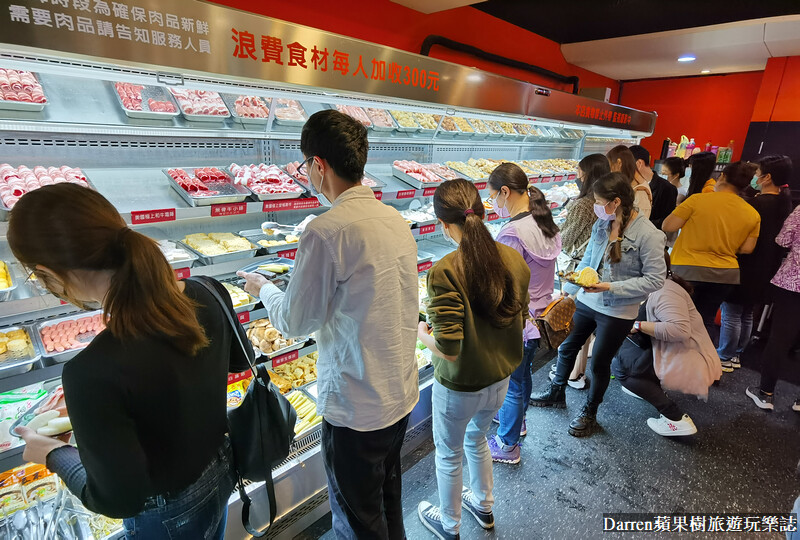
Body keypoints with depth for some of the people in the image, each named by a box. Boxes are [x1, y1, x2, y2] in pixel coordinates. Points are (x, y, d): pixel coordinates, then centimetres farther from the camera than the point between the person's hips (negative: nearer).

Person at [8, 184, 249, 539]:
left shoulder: (94, 373, -37)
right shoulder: (209, 295, -21)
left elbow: (120, 499, -24)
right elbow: (239, 361, -2)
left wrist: (54, 455, -9)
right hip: (221, 470, 5)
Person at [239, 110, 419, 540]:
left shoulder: (325, 232, -25)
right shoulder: (396, 220, -1)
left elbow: (294, 323, -15)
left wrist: (263, 289, 5)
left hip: (356, 408, -7)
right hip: (402, 392, 8)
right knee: (389, 497, 30)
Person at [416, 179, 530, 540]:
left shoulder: (445, 272, -30)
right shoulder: (514, 259, -11)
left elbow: (448, 349, -27)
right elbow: (520, 320, 1)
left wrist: (422, 334, -8)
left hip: (459, 388, -6)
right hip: (500, 379, 6)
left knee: (449, 454, 22)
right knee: (477, 439, 32)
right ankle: (483, 506, 57)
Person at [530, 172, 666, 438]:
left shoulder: (648, 234, -19)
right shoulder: (601, 224, -4)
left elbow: (655, 280, -17)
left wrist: (611, 287, -24)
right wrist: (567, 293, 8)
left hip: (618, 311, -5)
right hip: (587, 301, 5)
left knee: (599, 363, 12)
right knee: (566, 347, 18)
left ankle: (589, 413, 38)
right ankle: (556, 393, 45)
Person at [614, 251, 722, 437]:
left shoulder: (665, 292, -20)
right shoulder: (657, 289, 11)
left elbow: (680, 330, -33)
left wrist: (639, 325, -25)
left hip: (690, 365, -10)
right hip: (674, 354, 10)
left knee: (619, 365, -8)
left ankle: (676, 419, -7)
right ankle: (651, 387, 19)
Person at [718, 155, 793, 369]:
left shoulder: (757, 204, -19)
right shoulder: (785, 204, 7)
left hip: (744, 269, -9)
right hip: (764, 271, 9)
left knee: (731, 315, 0)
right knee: (746, 314, 17)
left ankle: (725, 357, 9)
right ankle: (737, 354, 28)